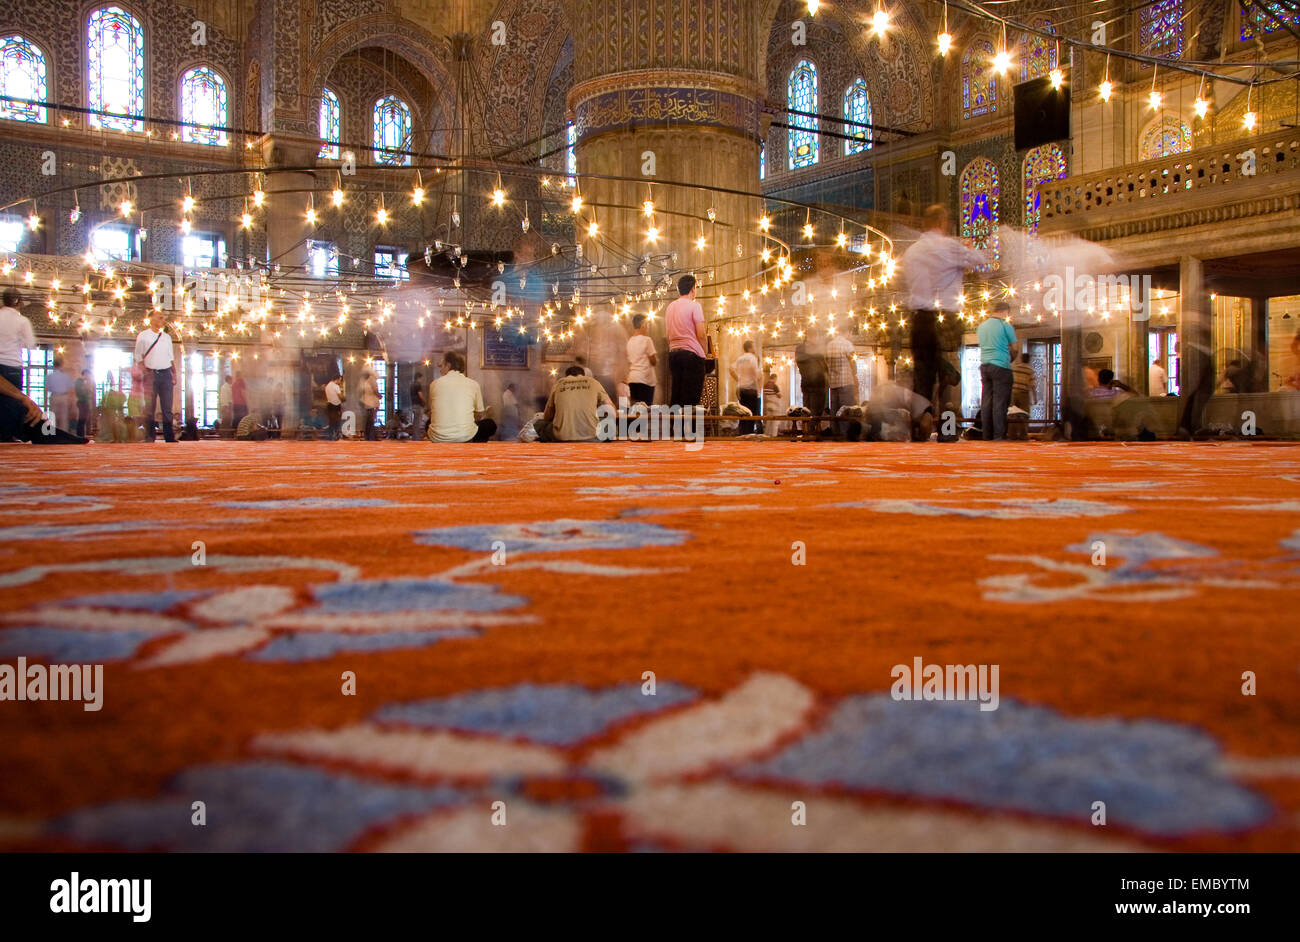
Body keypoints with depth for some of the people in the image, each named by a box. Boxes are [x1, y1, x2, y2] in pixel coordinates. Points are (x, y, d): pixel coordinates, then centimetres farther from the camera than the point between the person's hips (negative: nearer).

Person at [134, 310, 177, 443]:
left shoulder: (167, 337, 15)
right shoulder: (143, 336, 4)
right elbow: (138, 357, 2)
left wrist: (174, 374, 8)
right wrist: (146, 372, -9)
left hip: (166, 373, 3)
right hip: (151, 374, -3)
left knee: (167, 408, 2)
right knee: (149, 408, -2)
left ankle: (170, 438, 2)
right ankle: (150, 438, 1)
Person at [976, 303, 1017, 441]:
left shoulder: (981, 326, 12)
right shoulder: (1006, 326, -6)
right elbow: (1014, 349, 0)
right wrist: (1010, 358, 20)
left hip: (984, 366, 6)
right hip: (1001, 367, -6)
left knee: (986, 402, 7)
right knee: (1000, 403, -4)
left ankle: (987, 436, 9)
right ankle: (999, 436, -6)